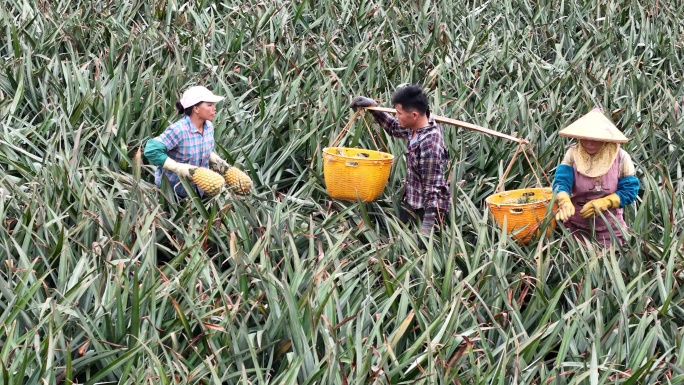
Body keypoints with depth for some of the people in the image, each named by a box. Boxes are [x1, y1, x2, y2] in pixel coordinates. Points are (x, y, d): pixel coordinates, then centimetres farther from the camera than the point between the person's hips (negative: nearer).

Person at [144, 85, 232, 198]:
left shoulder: (209, 127, -3)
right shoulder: (178, 130, -28)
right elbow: (151, 151, -32)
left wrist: (215, 160, -6)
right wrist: (178, 167, -34)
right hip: (172, 190, -7)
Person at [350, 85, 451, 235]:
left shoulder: (430, 145, -30)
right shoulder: (415, 128, -4)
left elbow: (433, 187, -27)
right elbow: (394, 127, 20)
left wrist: (428, 224, -26)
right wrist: (374, 108, 12)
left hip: (427, 208, -9)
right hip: (411, 202, 9)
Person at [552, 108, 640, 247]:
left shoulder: (620, 157, -11)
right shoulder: (573, 154, -10)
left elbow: (630, 190, -10)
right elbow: (561, 181, -22)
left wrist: (603, 203, -24)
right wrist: (565, 202, -43)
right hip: (576, 225, 1)